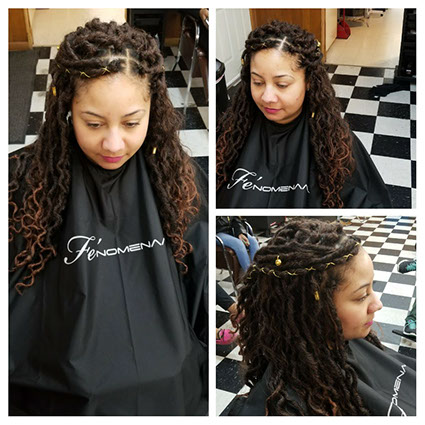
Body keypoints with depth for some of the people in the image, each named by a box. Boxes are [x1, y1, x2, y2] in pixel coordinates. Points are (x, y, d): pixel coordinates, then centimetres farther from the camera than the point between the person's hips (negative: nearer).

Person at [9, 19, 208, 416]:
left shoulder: (180, 181, -9)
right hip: (63, 401, -1)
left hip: (174, 397, 2)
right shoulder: (23, 186, -15)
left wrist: (210, 392, 4)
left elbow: (204, 302, 1)